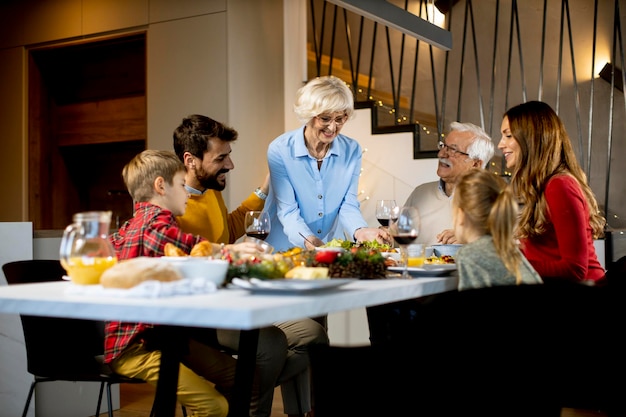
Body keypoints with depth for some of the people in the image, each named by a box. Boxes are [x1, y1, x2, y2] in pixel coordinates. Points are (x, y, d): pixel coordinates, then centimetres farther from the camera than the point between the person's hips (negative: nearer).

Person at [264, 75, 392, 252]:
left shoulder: (352, 151, 0)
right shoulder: (280, 150, -11)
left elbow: (348, 205, -2)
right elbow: (288, 211, -13)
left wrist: (360, 231, -24)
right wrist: (308, 241, -32)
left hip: (333, 249, 1)